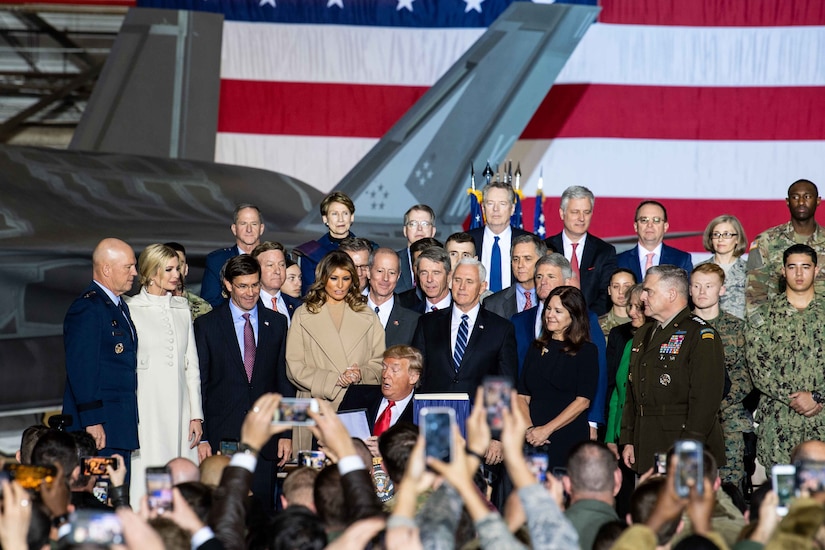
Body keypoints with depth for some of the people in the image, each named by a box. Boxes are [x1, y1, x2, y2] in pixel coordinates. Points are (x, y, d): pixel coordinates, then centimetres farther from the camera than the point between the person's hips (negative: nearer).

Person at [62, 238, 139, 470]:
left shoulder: (119, 305, 18)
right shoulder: (87, 308, -13)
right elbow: (81, 368, -18)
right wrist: (92, 421, -21)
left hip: (121, 425, 9)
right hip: (99, 426, -9)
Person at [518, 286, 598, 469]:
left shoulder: (586, 351, 1)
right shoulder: (537, 349, 15)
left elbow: (583, 400, -8)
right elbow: (522, 396, 10)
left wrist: (547, 429, -14)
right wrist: (528, 429, -8)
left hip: (569, 441, -4)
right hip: (533, 441, 4)